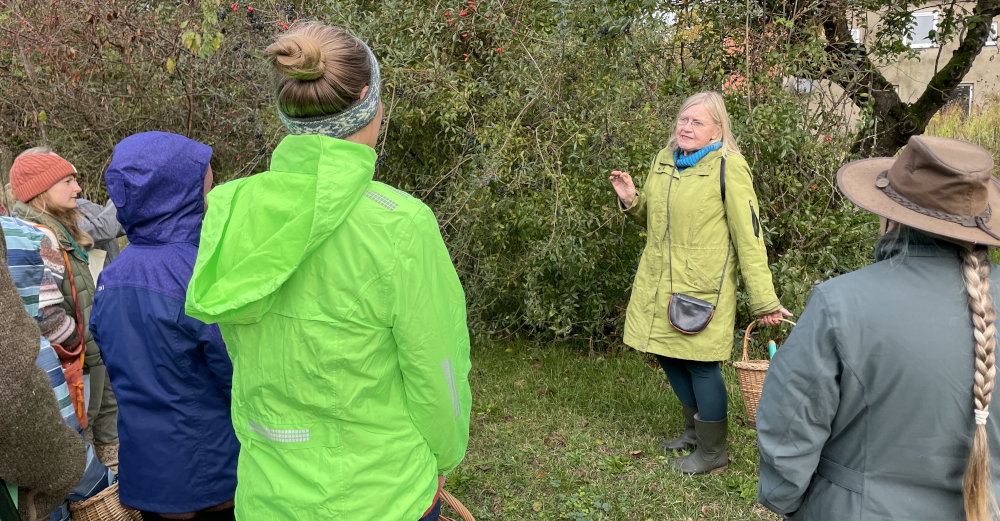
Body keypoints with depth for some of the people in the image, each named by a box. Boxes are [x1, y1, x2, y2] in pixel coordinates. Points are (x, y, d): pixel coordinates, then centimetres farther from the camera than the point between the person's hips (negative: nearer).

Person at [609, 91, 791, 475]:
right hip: (659, 281, 7)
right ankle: (695, 429, 38)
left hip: (702, 286, -7)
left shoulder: (728, 167, -11)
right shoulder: (663, 160, 9)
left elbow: (749, 238, -12)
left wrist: (764, 301, -13)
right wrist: (631, 201, 0)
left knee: (700, 364, -1)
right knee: (668, 355, 16)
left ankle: (714, 452, 19)